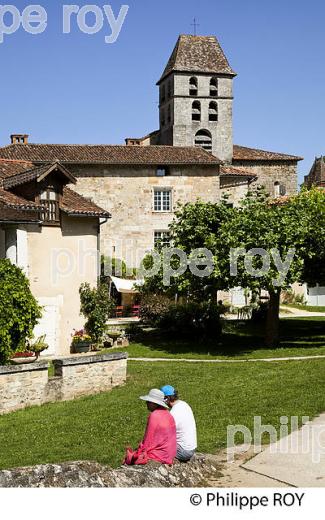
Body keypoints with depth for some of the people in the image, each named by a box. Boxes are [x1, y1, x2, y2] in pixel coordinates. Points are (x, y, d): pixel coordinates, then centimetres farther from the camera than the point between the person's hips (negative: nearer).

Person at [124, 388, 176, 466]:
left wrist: (139, 453, -2)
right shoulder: (167, 414, 5)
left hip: (159, 456, -9)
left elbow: (148, 440, -16)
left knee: (129, 458, 5)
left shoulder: (154, 416, -20)